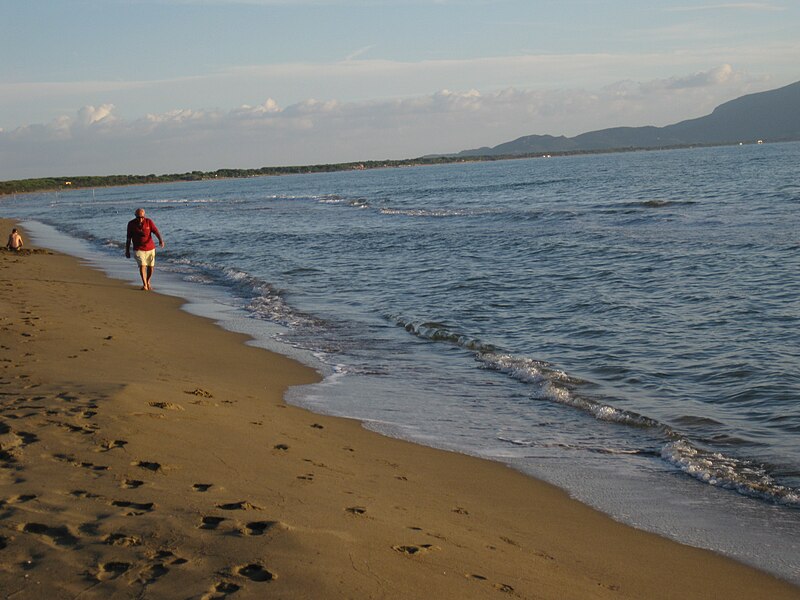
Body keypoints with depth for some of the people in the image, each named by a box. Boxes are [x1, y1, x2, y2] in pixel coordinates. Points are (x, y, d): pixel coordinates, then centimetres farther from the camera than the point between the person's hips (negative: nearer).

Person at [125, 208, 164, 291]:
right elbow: (128, 238, 1)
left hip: (150, 248, 2)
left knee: (151, 266, 7)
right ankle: (144, 284, -16)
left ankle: (148, 282, 31)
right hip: (138, 249, -1)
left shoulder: (149, 222, -7)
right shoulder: (131, 224, -6)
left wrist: (161, 240, -36)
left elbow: (156, 231, -17)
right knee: (142, 265, -18)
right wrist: (127, 251, 2)